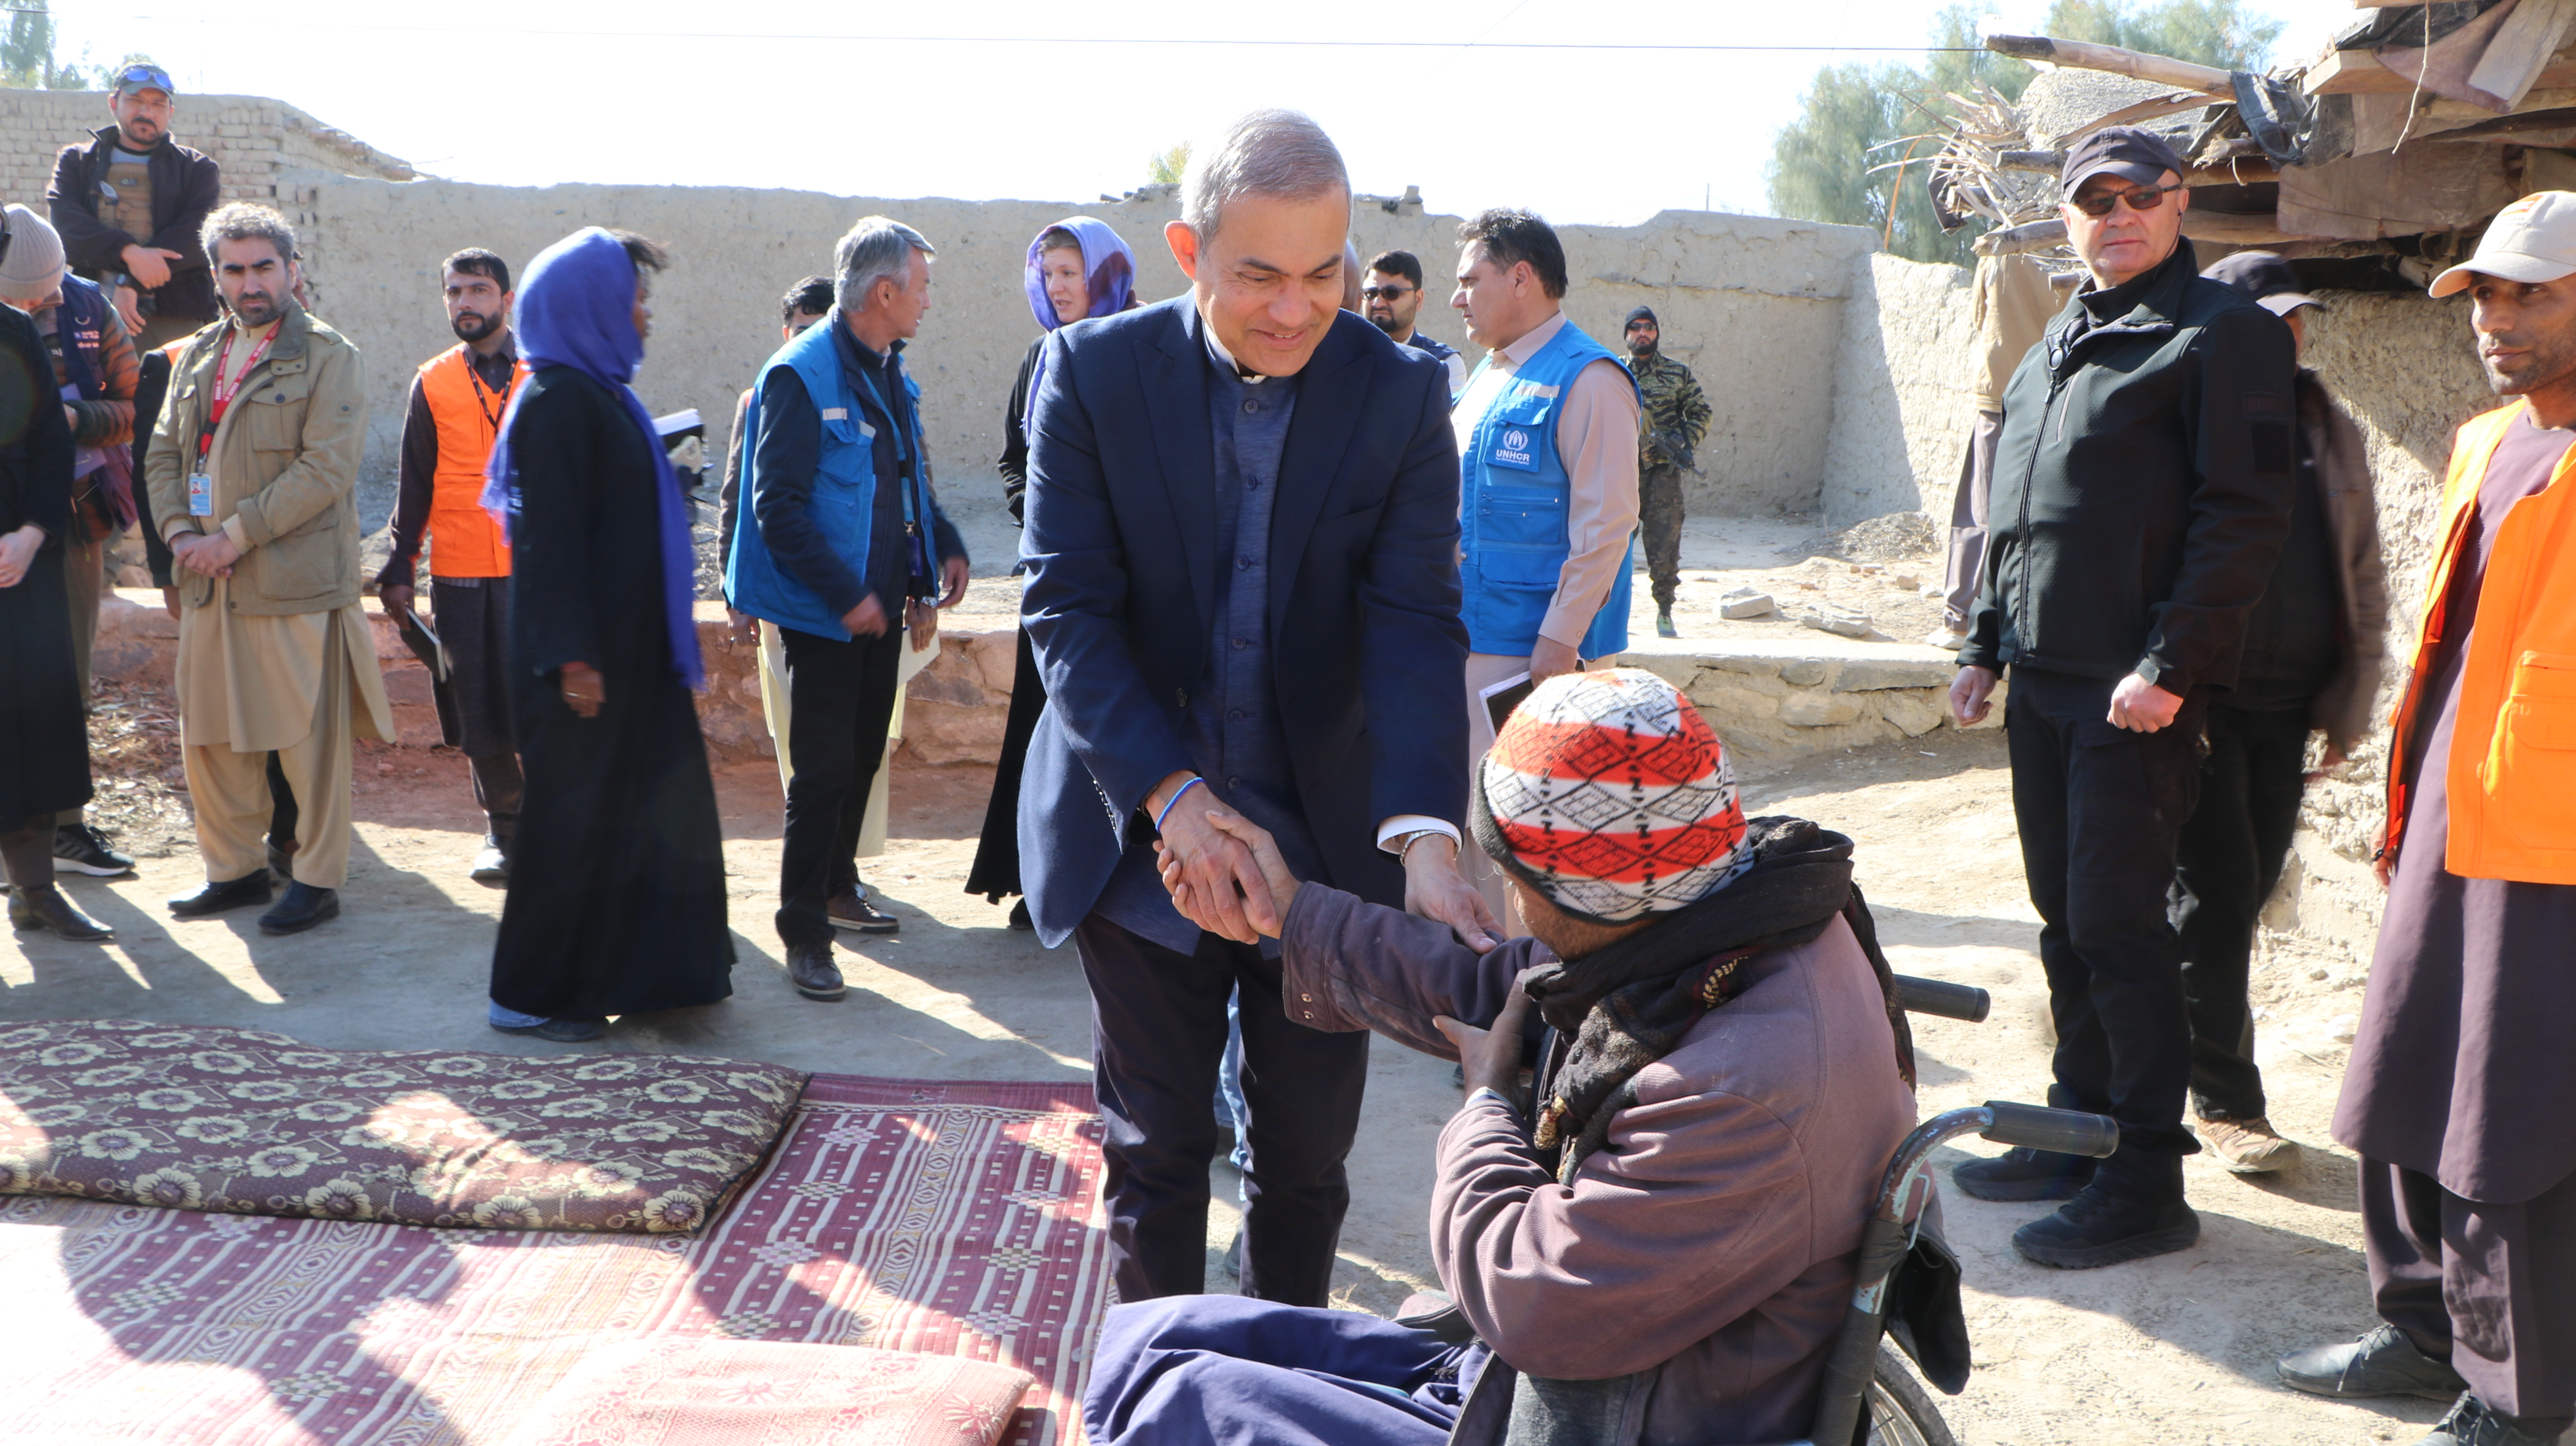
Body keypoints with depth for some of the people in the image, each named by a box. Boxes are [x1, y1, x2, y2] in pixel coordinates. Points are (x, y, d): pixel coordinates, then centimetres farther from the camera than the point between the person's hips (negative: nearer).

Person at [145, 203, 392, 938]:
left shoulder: (329, 357, -5)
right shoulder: (198, 358, 16)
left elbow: (327, 470, -14)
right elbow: (163, 453, 16)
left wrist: (235, 535, -15)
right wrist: (180, 533, -3)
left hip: (297, 582, -6)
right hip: (209, 584, 6)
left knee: (309, 737, -1)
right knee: (209, 737, 12)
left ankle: (318, 879, 10)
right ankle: (235, 869, 26)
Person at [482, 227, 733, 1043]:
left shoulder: (597, 393, 13)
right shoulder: (559, 401, -16)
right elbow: (552, 535, -21)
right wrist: (573, 657, -24)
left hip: (626, 645, 10)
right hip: (589, 653, -10)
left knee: (643, 805, 15)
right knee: (574, 815, -1)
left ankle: (642, 973, 26)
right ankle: (529, 996, 12)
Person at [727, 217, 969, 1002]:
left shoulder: (890, 373, 9)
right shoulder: (801, 376, -16)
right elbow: (777, 506, -19)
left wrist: (944, 548, 4)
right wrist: (845, 593, -22)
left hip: (881, 603, 8)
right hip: (825, 612, -8)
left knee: (864, 755, 19)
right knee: (824, 768, -2)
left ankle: (838, 880, 38)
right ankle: (804, 932, 8)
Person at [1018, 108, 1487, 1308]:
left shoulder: (1401, 396, -7)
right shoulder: (1092, 373, -9)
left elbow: (1415, 626, -14)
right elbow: (1065, 606, -12)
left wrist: (1426, 838, -29)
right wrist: (1174, 797, -24)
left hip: (1327, 837, 1)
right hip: (1137, 829, -1)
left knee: (1308, 1153, 14)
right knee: (1155, 1152, 12)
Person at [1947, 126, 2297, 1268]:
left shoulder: (2224, 334, -7)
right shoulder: (2055, 347, 18)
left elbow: (2245, 518, -14)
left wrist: (2169, 666, -20)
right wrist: (1986, 646, 18)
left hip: (2137, 695, -8)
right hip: (2043, 683, 8)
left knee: (2118, 926, -6)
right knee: (2065, 917, 14)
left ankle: (2147, 1183, 3)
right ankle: (2082, 1128, 26)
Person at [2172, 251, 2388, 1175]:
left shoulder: (2332, 436, 13)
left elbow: (2362, 575, 17)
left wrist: (2351, 703, 11)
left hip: (2290, 708, 6)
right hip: (2199, 705, -5)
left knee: (2246, 895, 10)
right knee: (2217, 896, -4)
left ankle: (2171, 1051, 26)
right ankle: (2226, 1100, 7)